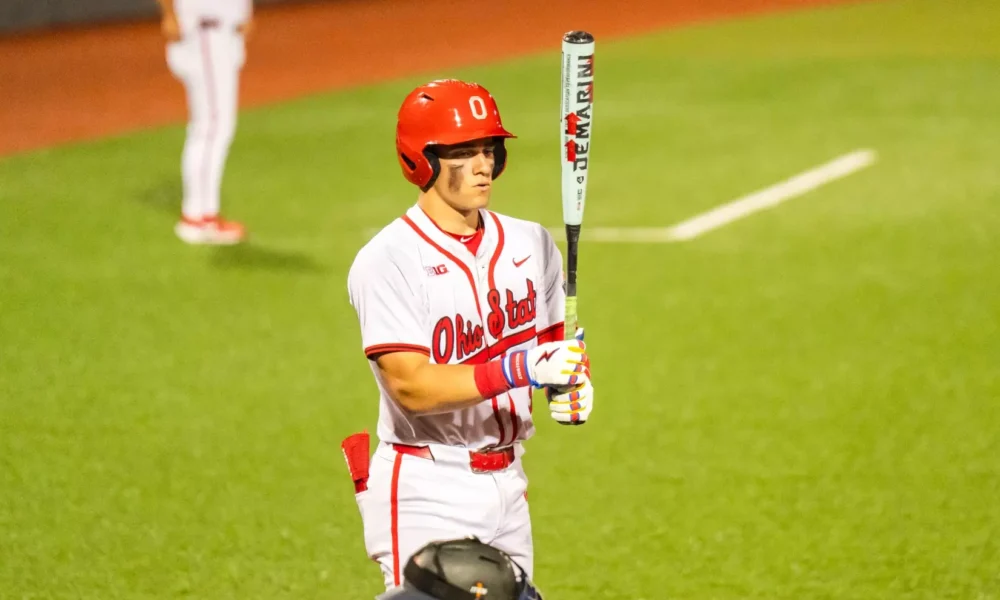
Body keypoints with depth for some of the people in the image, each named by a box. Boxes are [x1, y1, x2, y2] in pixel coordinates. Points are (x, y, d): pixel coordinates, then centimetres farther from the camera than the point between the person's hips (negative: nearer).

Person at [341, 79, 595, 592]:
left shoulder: (530, 244, 8)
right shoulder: (389, 261, -13)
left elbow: (556, 341, 17)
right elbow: (412, 387, -21)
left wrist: (571, 383, -7)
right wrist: (518, 370, -30)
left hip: (507, 485, 7)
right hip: (426, 495, -6)